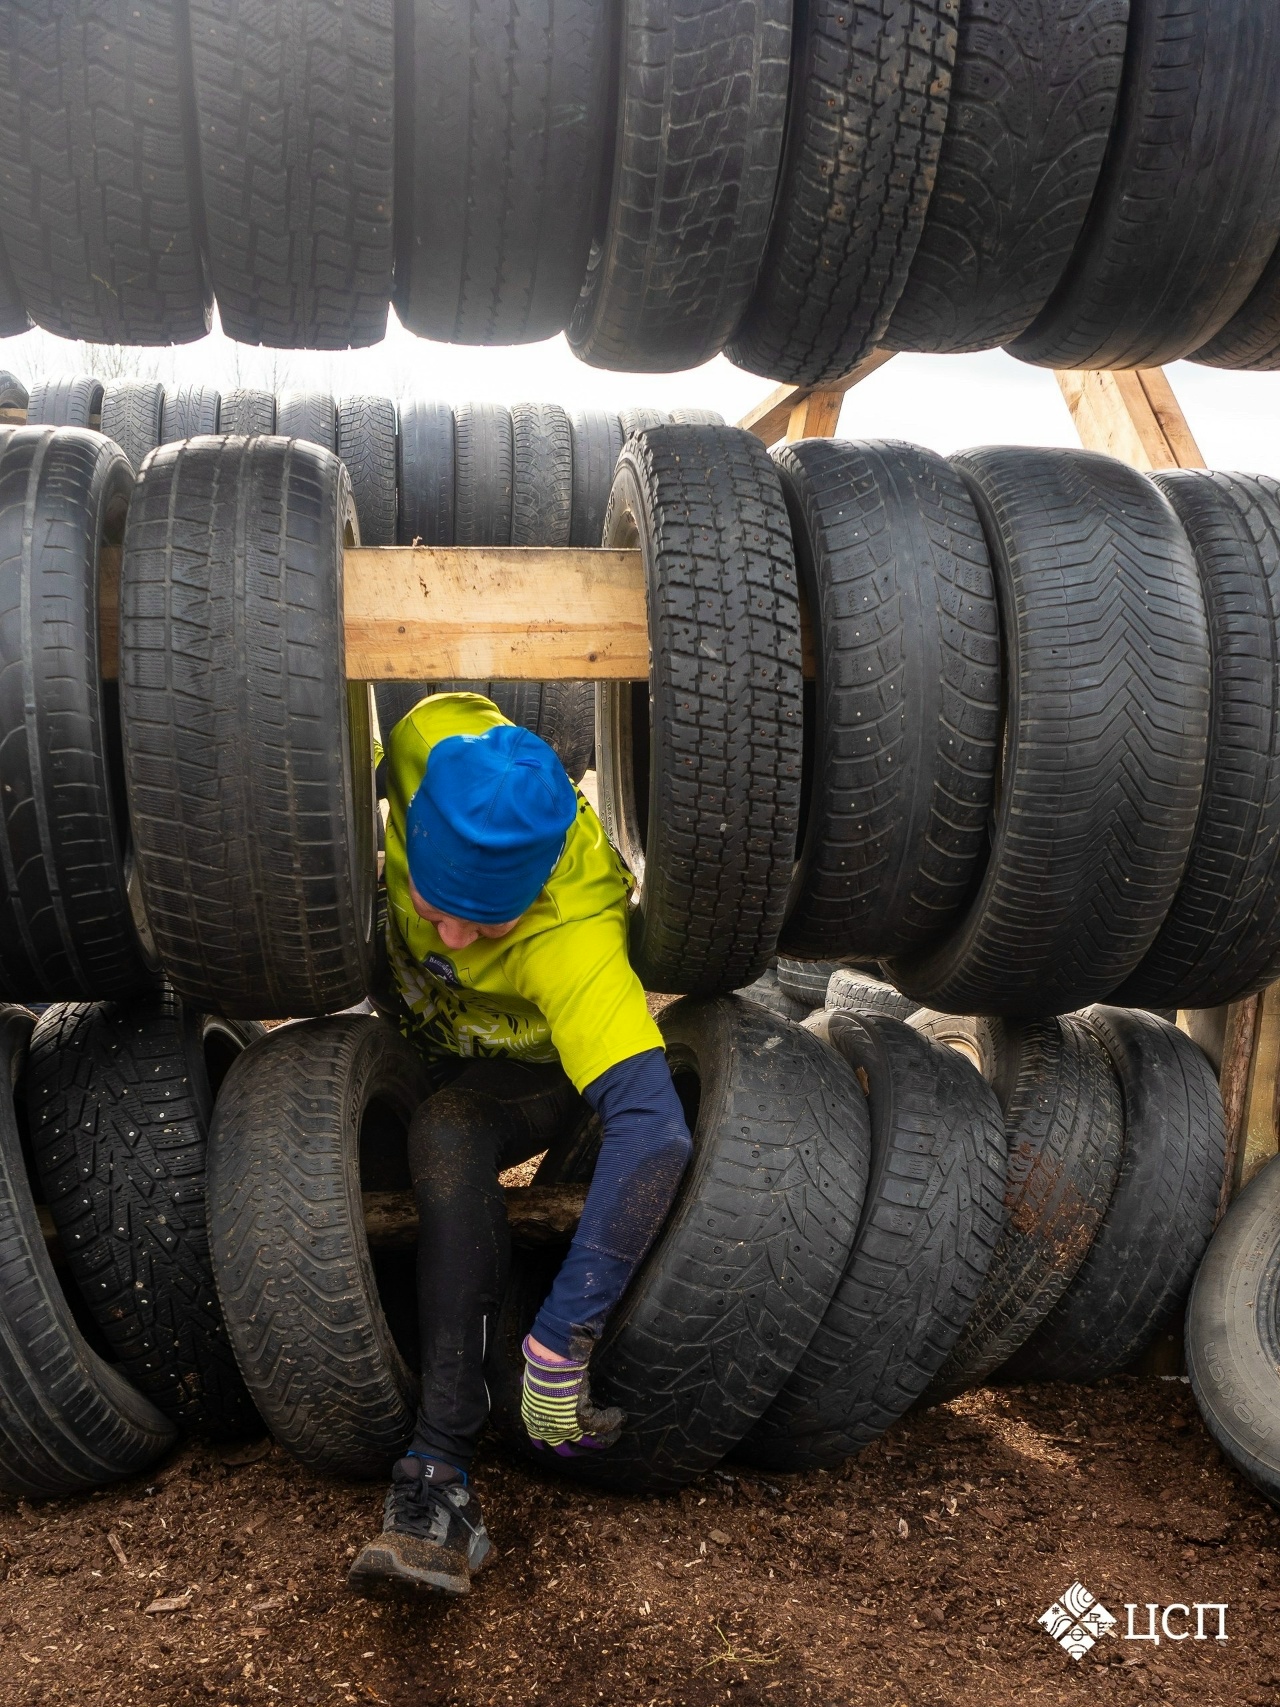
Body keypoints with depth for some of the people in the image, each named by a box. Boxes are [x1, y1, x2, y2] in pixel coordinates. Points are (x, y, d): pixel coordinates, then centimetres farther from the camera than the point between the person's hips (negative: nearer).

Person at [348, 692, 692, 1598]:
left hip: (549, 1070, -7)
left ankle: (440, 1473, -34)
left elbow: (654, 1130, -54)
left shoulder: (573, 939, -44)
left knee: (447, 1140, -33)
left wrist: (559, 1343, -55)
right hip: (444, 1042, 7)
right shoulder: (431, 749, -32)